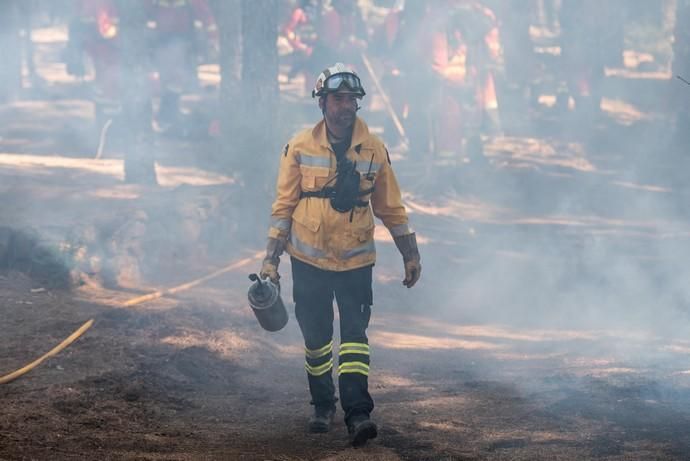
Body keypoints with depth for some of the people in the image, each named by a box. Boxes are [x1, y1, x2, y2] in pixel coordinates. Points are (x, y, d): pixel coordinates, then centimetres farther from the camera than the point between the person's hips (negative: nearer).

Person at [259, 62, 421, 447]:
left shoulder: (374, 150, 0)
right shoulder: (300, 148, -4)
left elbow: (390, 207, 8)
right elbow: (284, 205, 0)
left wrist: (411, 255, 7)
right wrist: (272, 258, -3)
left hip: (356, 260, 0)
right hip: (309, 260, 0)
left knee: (354, 335, -10)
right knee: (316, 337, 8)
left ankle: (357, 412, -16)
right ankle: (323, 406, 25)